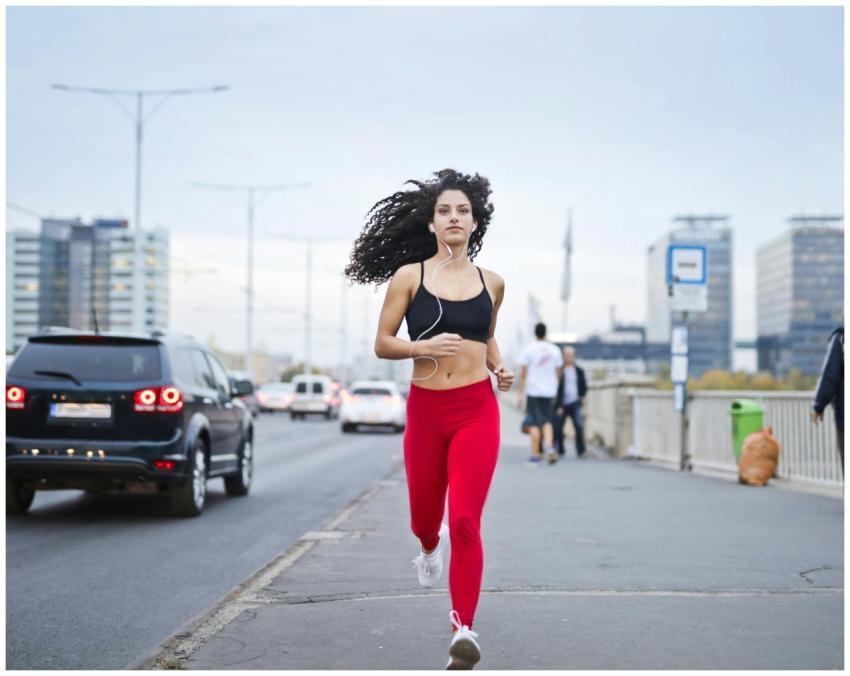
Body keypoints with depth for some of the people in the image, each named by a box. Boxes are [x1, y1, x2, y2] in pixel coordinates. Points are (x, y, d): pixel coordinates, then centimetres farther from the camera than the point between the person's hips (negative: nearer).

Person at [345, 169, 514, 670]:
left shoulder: (491, 282, 7)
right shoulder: (409, 276, 0)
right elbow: (382, 344, 0)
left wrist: (500, 368, 5)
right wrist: (424, 347, -17)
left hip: (477, 409, -1)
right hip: (426, 409, 1)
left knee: (465, 520, -14)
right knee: (425, 513, 17)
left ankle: (464, 629, -13)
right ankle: (431, 547, 55)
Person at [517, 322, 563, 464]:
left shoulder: (529, 349, -5)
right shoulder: (555, 350, 5)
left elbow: (523, 373, -6)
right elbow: (558, 373, 10)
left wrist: (520, 394, -1)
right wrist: (555, 391, 22)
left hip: (533, 390, -3)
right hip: (549, 391, 3)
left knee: (535, 423, 1)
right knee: (547, 420, 14)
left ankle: (535, 454, 2)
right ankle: (548, 445, -8)